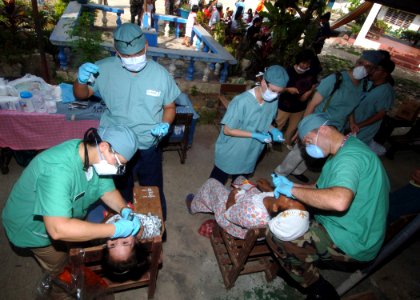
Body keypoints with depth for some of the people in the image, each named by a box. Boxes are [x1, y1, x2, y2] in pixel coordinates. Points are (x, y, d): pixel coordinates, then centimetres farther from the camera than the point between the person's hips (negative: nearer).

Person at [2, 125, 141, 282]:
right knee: (60, 267, 15)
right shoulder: (58, 169, -44)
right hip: (32, 227, -6)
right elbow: (58, 229, -49)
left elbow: (108, 190, -9)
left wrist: (124, 210, -29)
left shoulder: (95, 156, -19)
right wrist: (115, 229, -46)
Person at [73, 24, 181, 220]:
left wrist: (165, 124, -22)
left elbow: (169, 106, -1)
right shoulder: (104, 69, -12)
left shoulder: (160, 73, -13)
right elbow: (82, 95, 1)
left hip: (149, 150, 0)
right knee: (120, 195, 25)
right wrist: (81, 80, -21)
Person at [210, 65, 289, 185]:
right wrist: (254, 135, -27)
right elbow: (227, 130, -22)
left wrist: (273, 130, -13)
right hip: (229, 155, -5)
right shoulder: (242, 101, -29)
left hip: (249, 157, 6)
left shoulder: (273, 101, -9)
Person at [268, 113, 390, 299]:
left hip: (351, 242, -10)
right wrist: (291, 185, -1)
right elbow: (322, 188, 13)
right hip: (343, 227, 10)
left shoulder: (350, 156, -25)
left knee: (275, 235, -16)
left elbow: (339, 200, -43)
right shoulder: (344, 152, 9)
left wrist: (293, 191, -30)